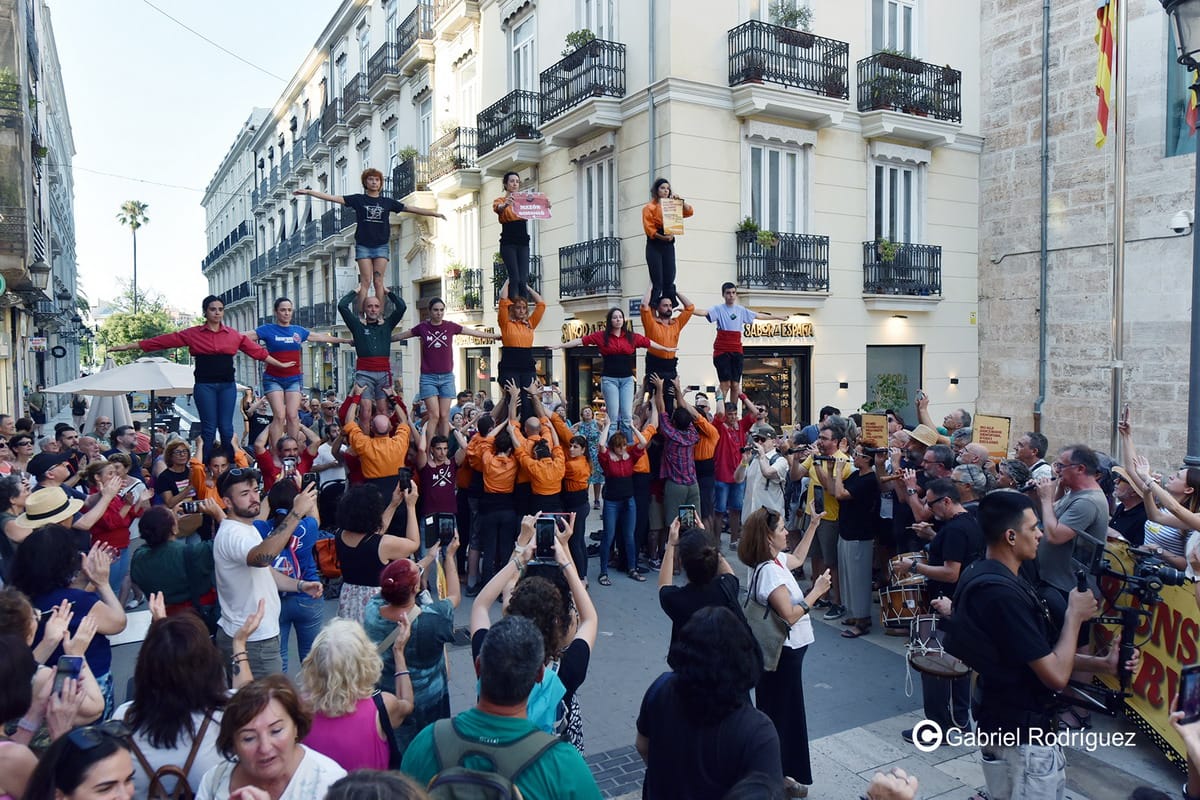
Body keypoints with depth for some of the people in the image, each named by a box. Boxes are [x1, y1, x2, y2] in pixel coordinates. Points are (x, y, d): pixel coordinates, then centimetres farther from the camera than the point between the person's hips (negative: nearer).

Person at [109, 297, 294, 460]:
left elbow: (257, 350, 13)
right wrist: (128, 346, 1)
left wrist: (280, 364, 15)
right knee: (208, 428, 1)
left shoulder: (234, 335, 8)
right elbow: (163, 341, 3)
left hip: (227, 385, 1)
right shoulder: (193, 334, 4)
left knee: (226, 428, 1)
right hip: (205, 385, -1)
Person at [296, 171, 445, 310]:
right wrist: (308, 192, -7)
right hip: (363, 246, -1)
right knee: (365, 281, -8)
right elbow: (332, 198, 0)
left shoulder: (388, 202, 9)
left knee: (378, 282, -3)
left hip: (381, 246, 1)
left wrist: (434, 213, 11)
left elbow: (411, 209, 12)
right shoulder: (358, 199, 5)